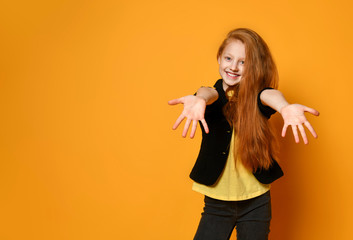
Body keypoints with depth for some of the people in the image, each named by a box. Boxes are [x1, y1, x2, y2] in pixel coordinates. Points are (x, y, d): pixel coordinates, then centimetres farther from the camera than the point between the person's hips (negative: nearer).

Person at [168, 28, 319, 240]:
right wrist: (199, 101, -52)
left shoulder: (255, 97, -3)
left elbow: (269, 95, -26)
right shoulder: (214, 98, -2)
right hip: (216, 201, 0)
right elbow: (208, 93, -26)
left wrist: (286, 108, -52)